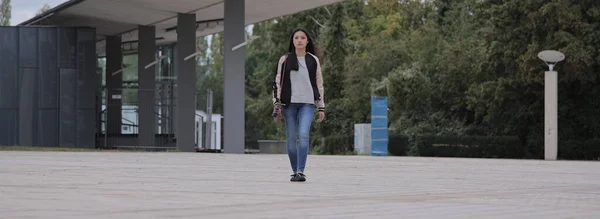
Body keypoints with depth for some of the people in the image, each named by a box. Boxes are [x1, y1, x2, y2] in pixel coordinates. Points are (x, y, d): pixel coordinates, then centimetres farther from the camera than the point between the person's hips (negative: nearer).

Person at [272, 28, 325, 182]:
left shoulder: (313, 60, 8)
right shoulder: (285, 60, 6)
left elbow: (319, 84, 11)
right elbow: (277, 82, 7)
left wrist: (321, 107, 8)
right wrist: (276, 104, -1)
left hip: (307, 103, -1)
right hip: (289, 103, 1)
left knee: (303, 135, -19)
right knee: (291, 139, 1)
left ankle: (301, 171, -23)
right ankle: (295, 172, 13)